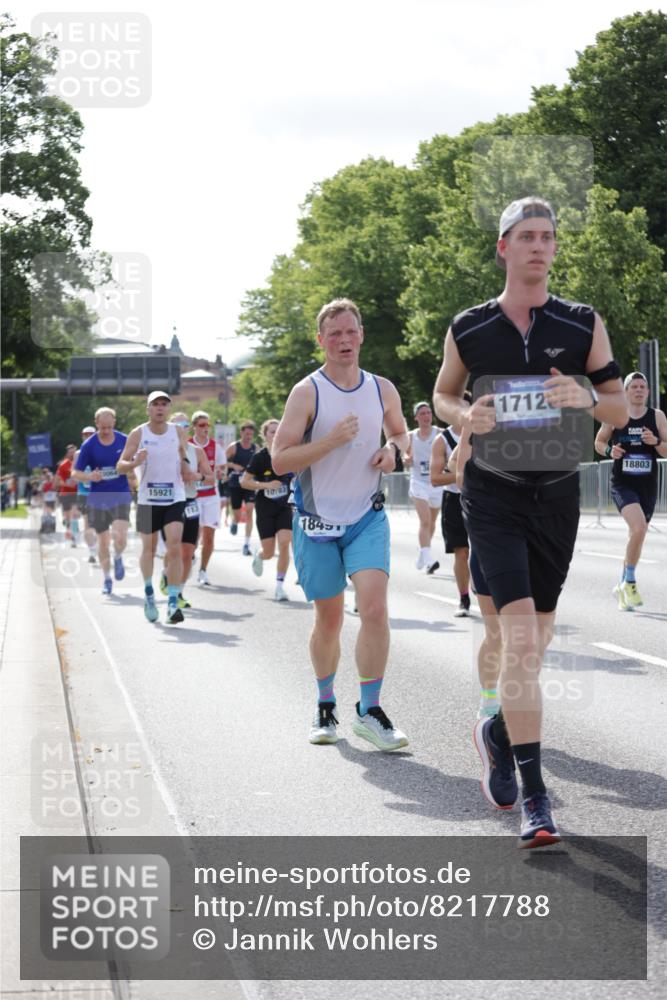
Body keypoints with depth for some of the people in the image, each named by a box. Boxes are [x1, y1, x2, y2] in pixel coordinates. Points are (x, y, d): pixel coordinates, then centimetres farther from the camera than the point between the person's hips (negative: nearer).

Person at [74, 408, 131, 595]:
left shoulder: (124, 441, 0)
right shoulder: (89, 445, -4)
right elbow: (76, 474, -2)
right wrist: (89, 477, -22)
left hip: (121, 496, 0)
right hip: (98, 498, 0)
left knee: (120, 537, -18)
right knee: (103, 542, 7)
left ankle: (117, 559, 16)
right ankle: (107, 579, 25)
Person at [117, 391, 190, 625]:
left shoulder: (179, 433, 2)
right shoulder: (138, 434, -2)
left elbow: (186, 470, 7)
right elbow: (120, 466, -3)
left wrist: (184, 460, -16)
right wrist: (135, 463, -24)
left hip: (174, 499, 0)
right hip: (147, 500, 0)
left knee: (175, 548, -14)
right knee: (148, 549, 11)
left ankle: (173, 603, -12)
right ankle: (149, 594, 33)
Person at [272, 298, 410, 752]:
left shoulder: (382, 390, 5)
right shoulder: (307, 392, -7)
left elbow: (401, 433, 24)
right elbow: (280, 460, -12)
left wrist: (394, 450, 0)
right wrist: (331, 440, -23)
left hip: (367, 517, 2)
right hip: (318, 520, -2)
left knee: (374, 607, -17)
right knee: (329, 618, 9)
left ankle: (370, 710, -11)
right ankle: (326, 706, 29)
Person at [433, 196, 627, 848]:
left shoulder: (583, 325, 0)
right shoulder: (468, 329, 0)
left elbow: (621, 413, 4)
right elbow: (443, 394, 15)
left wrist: (588, 397, -19)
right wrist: (465, 416, -8)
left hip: (557, 495, 3)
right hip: (492, 494, -2)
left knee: (533, 638, 12)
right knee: (520, 630, -17)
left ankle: (498, 729, 42)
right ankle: (533, 794, -16)